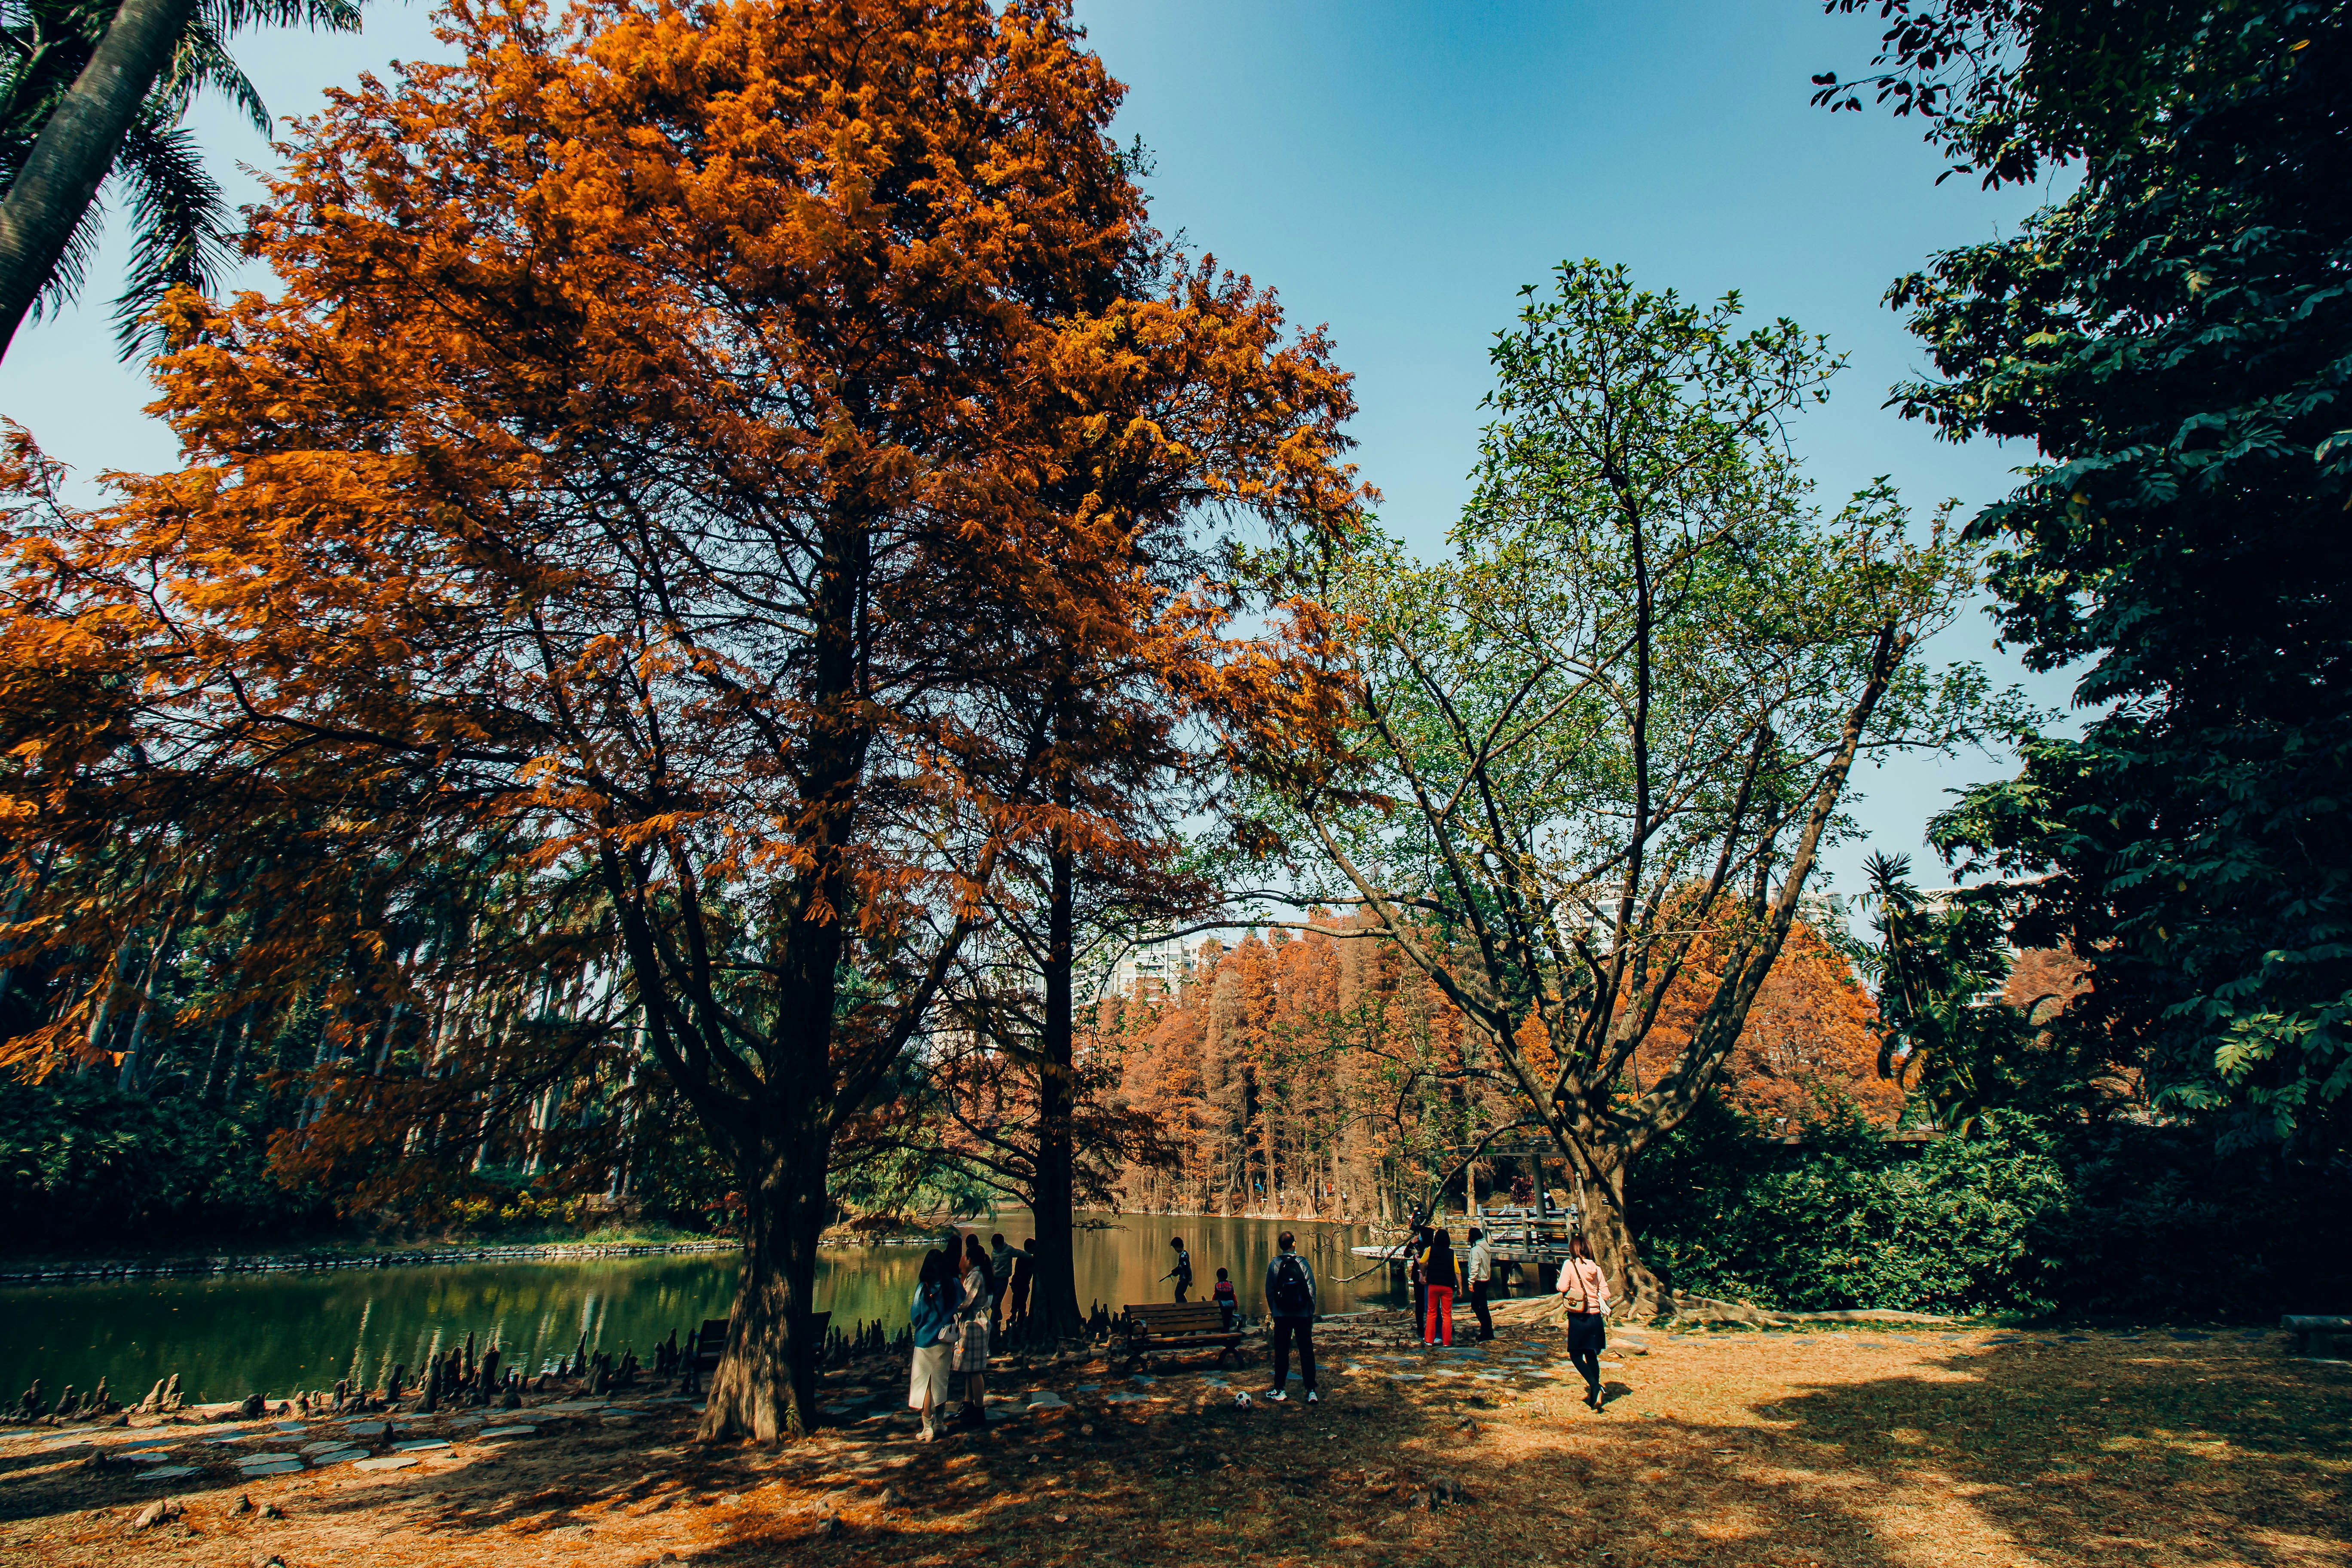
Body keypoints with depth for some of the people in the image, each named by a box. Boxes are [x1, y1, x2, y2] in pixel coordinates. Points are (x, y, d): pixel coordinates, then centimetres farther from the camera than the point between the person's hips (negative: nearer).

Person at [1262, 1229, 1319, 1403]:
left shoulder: (1274, 1264, -4)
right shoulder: (1303, 1263, -7)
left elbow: (1269, 1290, 1)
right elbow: (1312, 1290, -6)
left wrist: (1273, 1310, 12)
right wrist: (1311, 1311, 4)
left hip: (1282, 1316, 1)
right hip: (1303, 1315, -1)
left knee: (1281, 1353, 9)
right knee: (1307, 1353, 6)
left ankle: (1279, 1390, 13)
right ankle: (1311, 1392, 5)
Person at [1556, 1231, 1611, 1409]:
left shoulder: (1570, 1265, -10)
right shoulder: (1596, 1268, 2)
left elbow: (1563, 1288, -15)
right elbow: (1605, 1295, 3)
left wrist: (1559, 1279, 6)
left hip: (1578, 1317, -5)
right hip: (1596, 1316, 5)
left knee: (1576, 1354, 6)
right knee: (1591, 1355, 15)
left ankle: (1594, 1385, -13)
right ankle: (1594, 1395, 16)